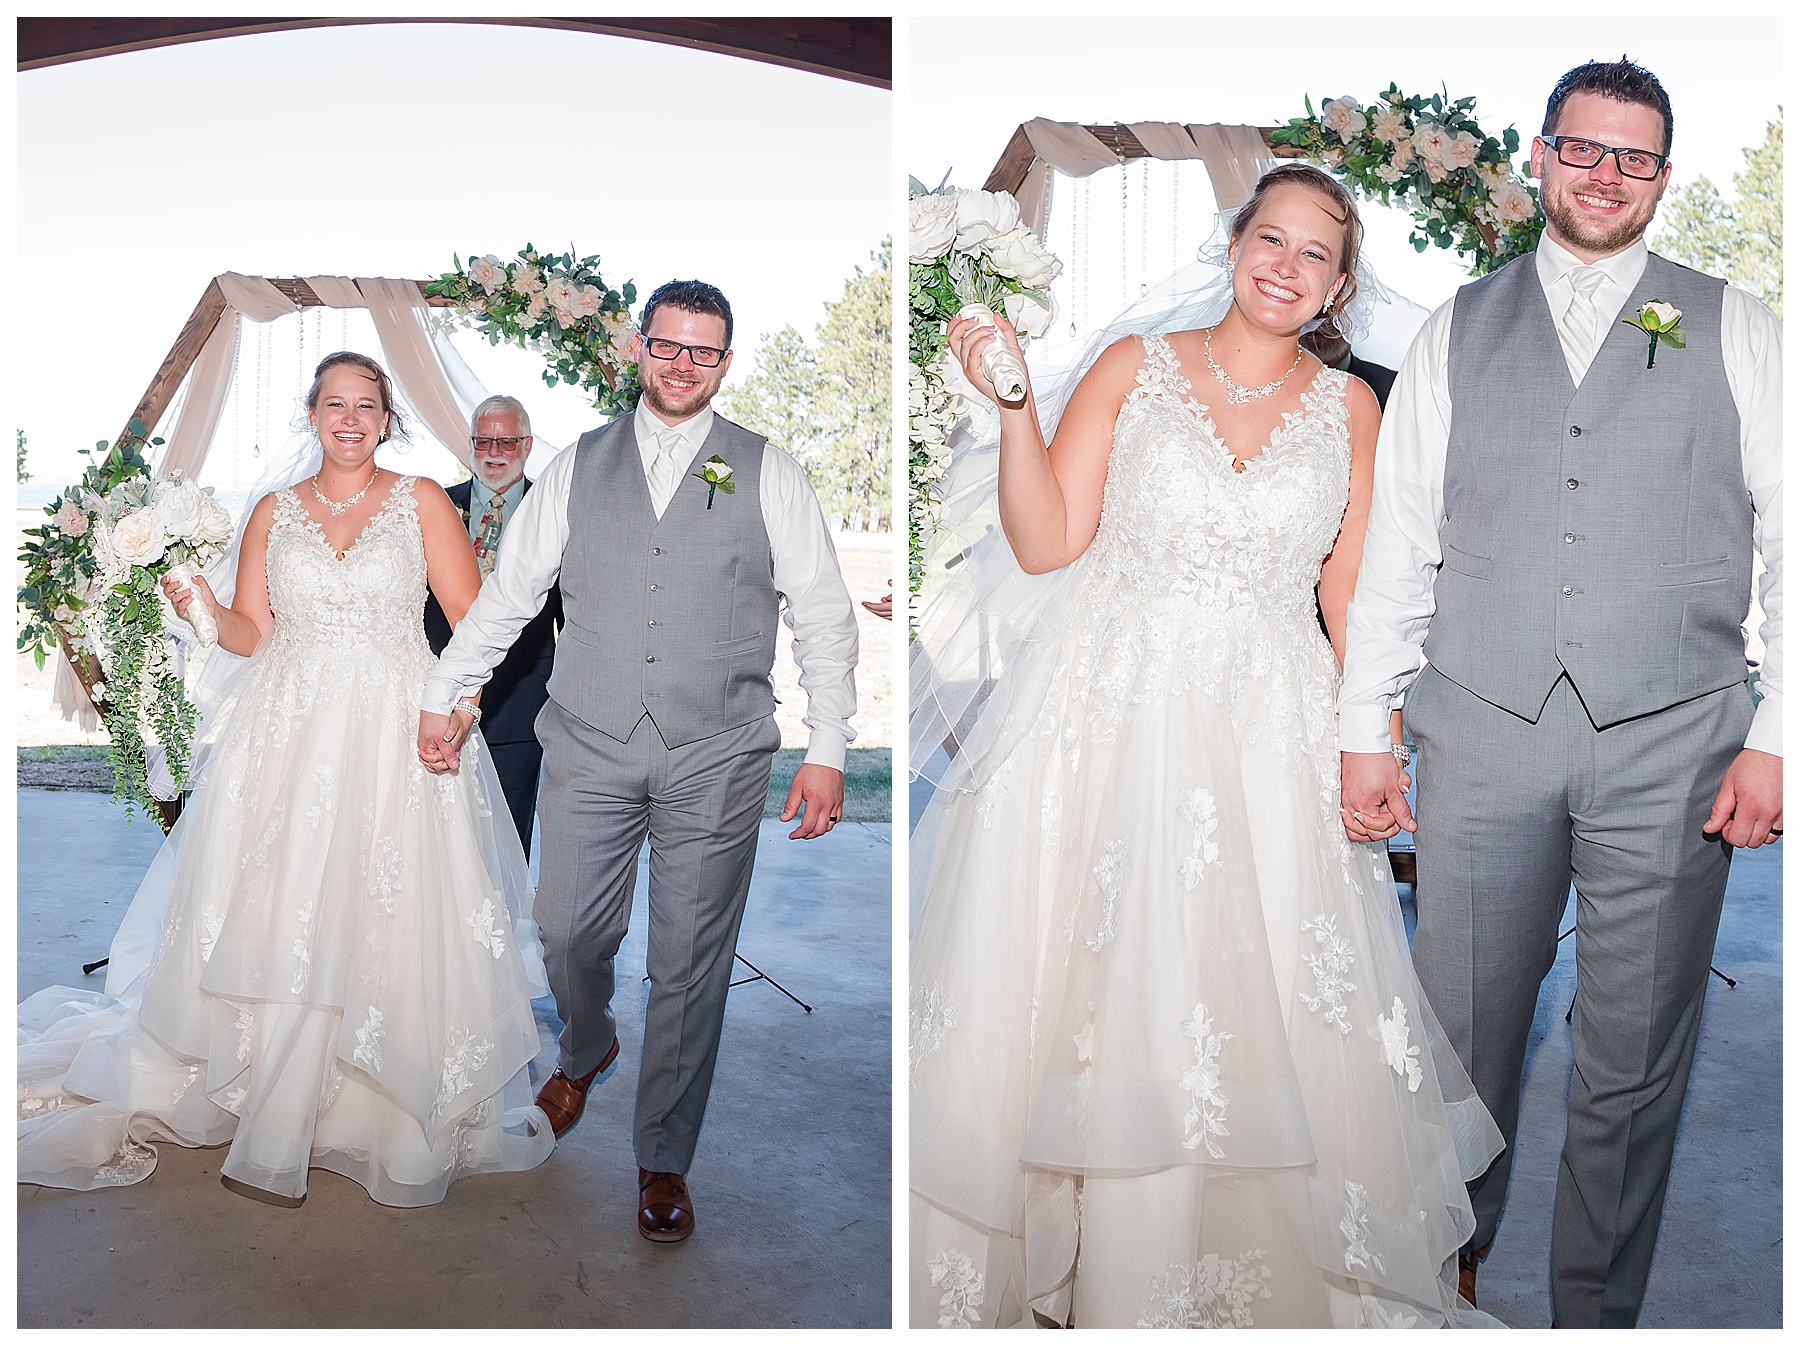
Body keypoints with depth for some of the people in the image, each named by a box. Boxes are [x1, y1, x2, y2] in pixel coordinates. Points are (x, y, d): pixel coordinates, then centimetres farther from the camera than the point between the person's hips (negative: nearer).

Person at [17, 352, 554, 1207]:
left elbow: (473, 617, -2)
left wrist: (460, 700, -18)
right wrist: (205, 611, -9)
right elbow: (252, 631, 13)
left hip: (396, 735, -2)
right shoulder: (274, 512, 12)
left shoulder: (421, 502, 5)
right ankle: (273, 1133, 9)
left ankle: (401, 1114, 12)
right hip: (290, 730, 2)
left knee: (387, 921, -3)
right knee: (283, 918, -1)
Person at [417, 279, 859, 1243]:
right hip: (589, 747, 2)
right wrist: (441, 697, 10)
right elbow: (507, 593, 12)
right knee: (568, 933, 9)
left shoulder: (769, 475, 3)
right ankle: (586, 1051, 44)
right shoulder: (578, 466, 9)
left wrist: (827, 752, -6)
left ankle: (664, 1160, 24)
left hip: (715, 762, -1)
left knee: (691, 965, 5)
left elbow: (824, 618, 1)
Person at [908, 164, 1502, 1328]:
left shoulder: (1348, 406, 10)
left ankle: (1248, 1273, 24)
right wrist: (1013, 402, -11)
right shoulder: (1134, 366, 4)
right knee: (1090, 987, 2)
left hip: (1267, 730, 1)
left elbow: (1349, 590, 10)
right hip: (1108, 709, -1)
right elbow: (1048, 542, -3)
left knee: (1258, 1007, 1)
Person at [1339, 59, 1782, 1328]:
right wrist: (1366, 730, 2)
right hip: (1483, 733, 1)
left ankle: (1598, 1309, 27)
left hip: (1669, 743, 0)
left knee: (1634, 1064, 8)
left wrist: (1774, 737, -4)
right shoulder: (1458, 332, 11)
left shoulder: (1734, 330, 9)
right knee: (1460, 1036, 8)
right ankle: (1445, 1262, 32)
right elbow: (1398, 542, 7)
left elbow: (1791, 536, 5)